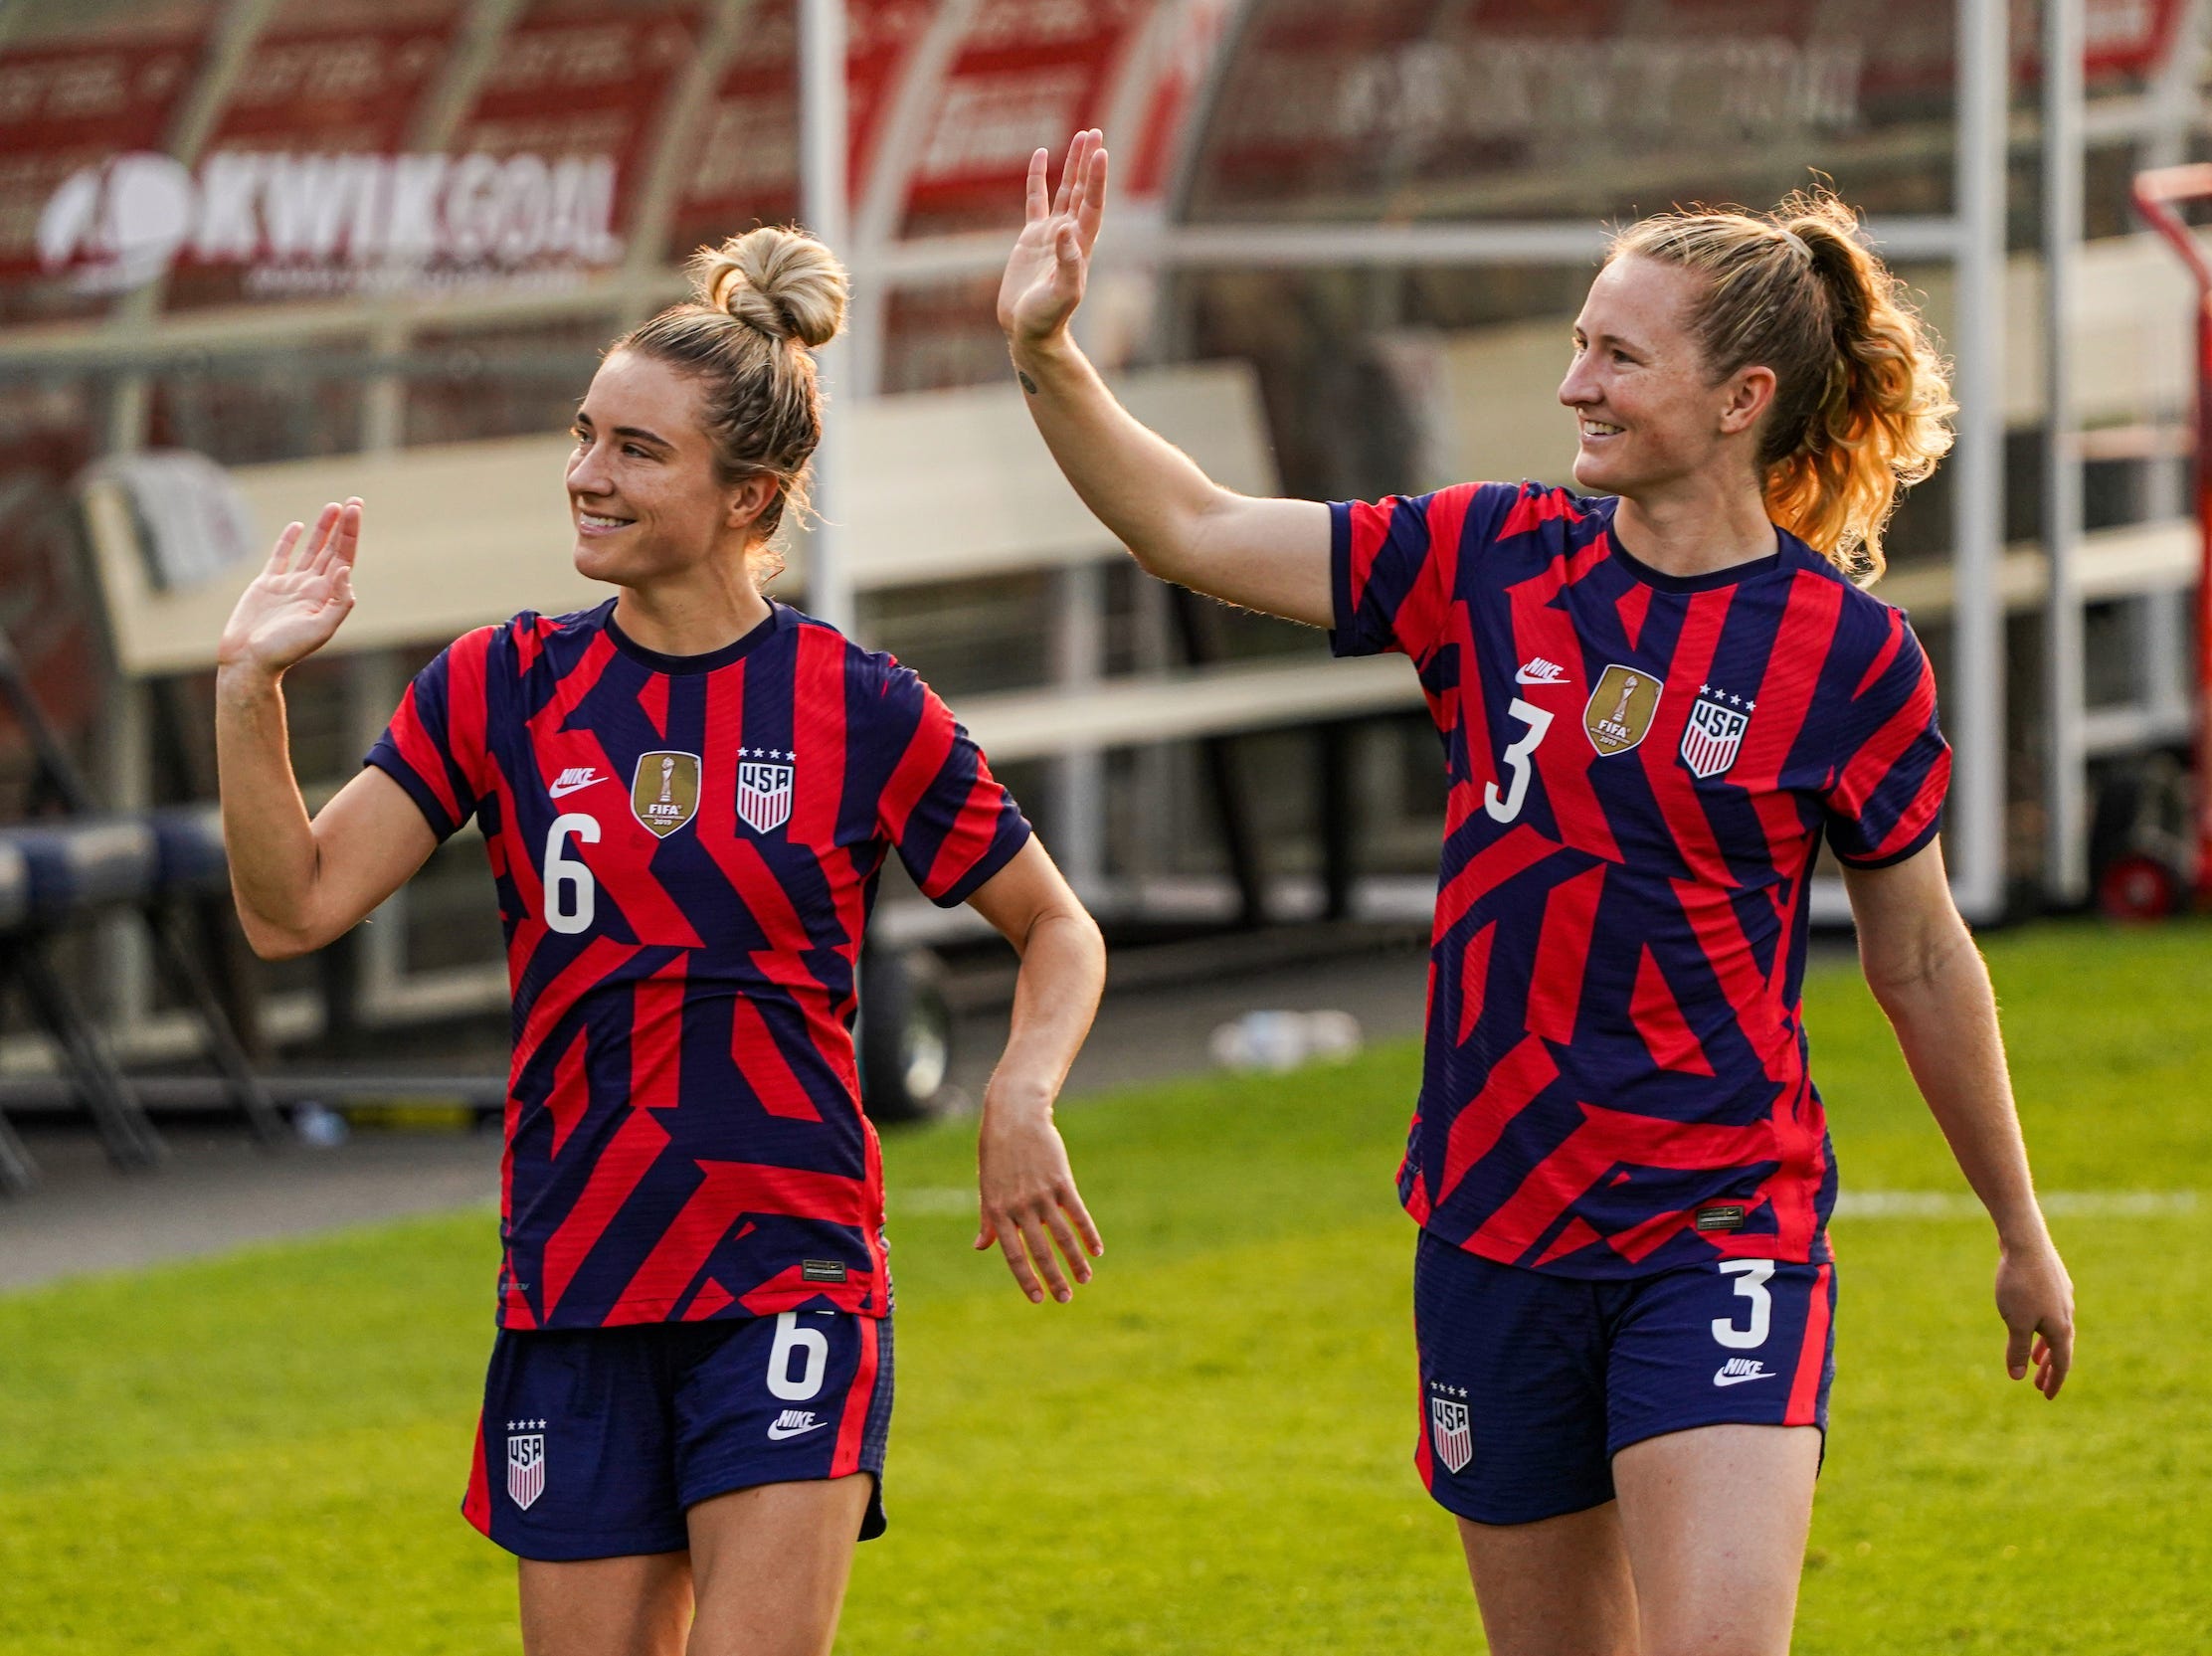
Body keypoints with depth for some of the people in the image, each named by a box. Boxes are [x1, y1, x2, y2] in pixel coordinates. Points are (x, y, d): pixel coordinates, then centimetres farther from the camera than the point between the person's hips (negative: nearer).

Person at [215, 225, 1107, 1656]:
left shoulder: (861, 709, -3)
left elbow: (1059, 931, 8)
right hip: (572, 1296, 3)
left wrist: (1023, 1099, -9)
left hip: (791, 1282, -3)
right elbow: (296, 906, -2)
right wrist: (251, 688, -14)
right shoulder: (504, 689, 3)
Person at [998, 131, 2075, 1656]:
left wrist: (2023, 1233, 12)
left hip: (1721, 1232, -4)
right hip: (1495, 1226, 4)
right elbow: (1194, 531, 5)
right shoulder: (1494, 561, 2)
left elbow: (1922, 960, 5)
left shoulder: (1845, 649, -6)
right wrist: (1046, 353, -9)